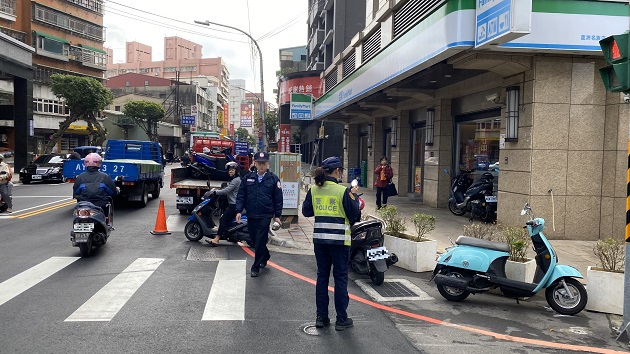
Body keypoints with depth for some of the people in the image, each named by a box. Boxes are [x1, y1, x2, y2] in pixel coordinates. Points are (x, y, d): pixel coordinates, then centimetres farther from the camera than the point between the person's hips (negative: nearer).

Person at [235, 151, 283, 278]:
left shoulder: (273, 179, -1)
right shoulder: (248, 178, 5)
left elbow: (278, 199, 1)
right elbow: (241, 196, 6)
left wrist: (277, 215, -2)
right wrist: (238, 211, -3)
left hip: (265, 216, -3)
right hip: (251, 215, 3)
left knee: (260, 241, -4)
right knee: (254, 239, 14)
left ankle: (256, 266, 8)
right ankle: (265, 256, 39)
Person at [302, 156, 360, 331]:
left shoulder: (314, 190, 1)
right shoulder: (343, 191, -13)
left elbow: (306, 211, 11)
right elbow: (354, 215, -7)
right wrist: (354, 196, 7)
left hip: (319, 238, 5)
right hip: (339, 239, -4)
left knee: (322, 276, 13)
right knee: (340, 278, 6)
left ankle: (321, 317, 19)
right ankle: (341, 319, 12)